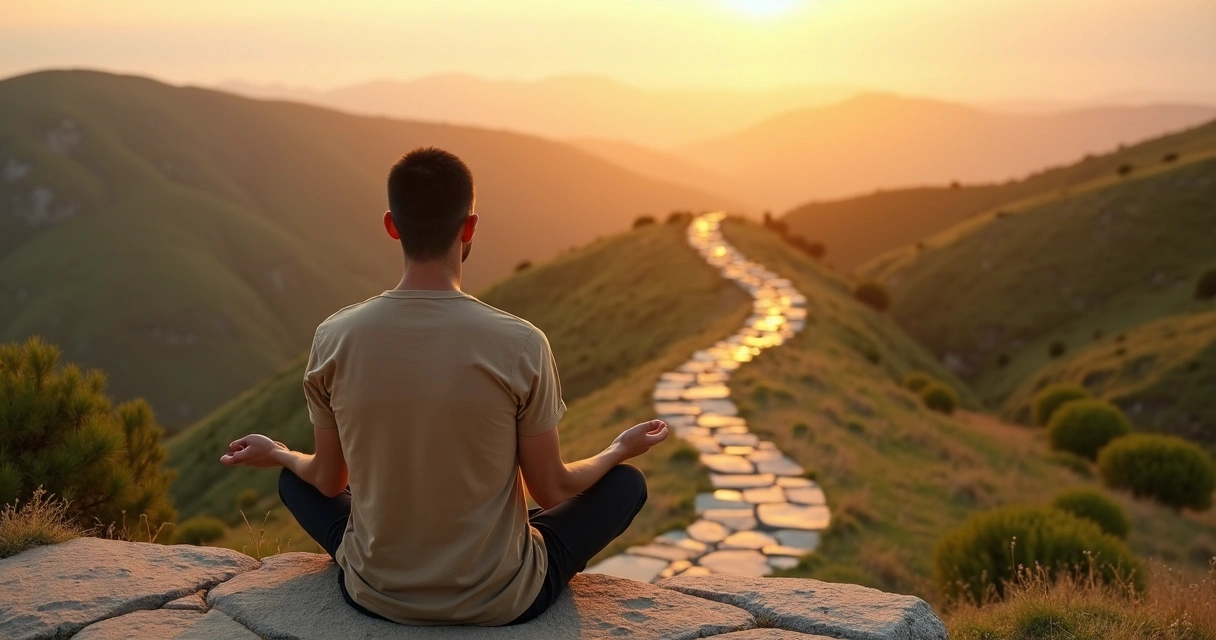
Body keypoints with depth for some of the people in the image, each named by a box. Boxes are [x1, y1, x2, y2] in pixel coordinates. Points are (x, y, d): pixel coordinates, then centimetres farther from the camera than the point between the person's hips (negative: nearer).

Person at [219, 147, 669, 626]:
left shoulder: (334, 339, -13)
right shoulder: (520, 345, -20)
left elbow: (329, 482, 0)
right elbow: (552, 491, -9)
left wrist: (276, 454, 23)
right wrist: (621, 448, 11)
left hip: (375, 596, 3)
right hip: (500, 603, -2)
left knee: (294, 481, 30)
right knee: (626, 483, 19)